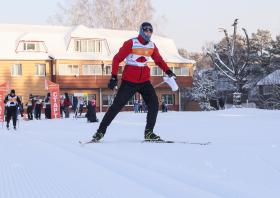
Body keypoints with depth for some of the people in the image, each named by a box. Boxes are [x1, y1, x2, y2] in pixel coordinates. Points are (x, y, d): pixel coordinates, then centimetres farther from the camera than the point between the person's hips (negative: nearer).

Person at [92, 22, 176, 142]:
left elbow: (159, 60, 22)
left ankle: (148, 132, -3)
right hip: (129, 81, -5)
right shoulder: (131, 43, -8)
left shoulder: (152, 46, 7)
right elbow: (117, 59, -8)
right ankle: (101, 131, 5)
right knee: (117, 105, -6)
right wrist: (114, 77, -17)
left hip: (144, 81, 5)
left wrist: (168, 71, 6)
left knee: (154, 103, -11)